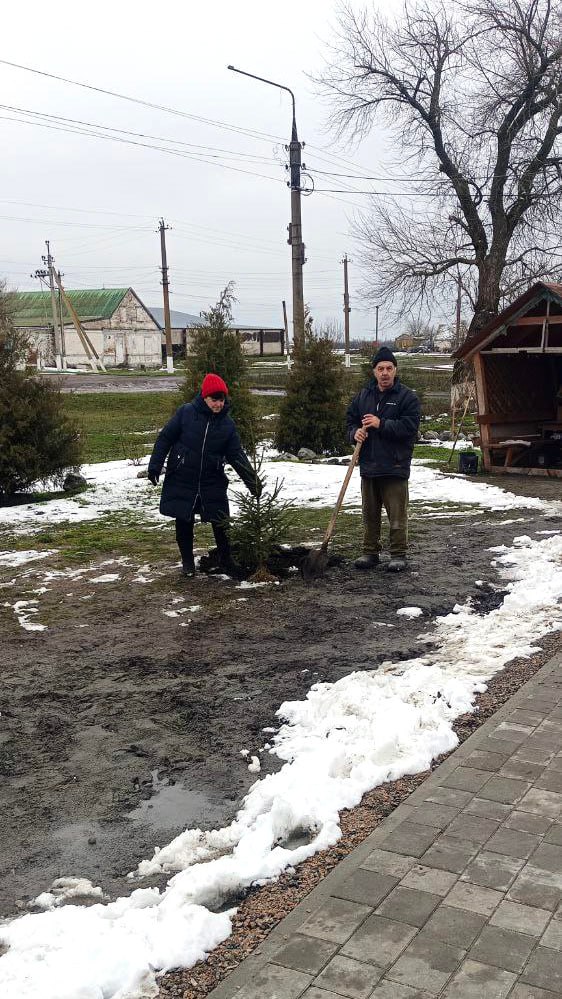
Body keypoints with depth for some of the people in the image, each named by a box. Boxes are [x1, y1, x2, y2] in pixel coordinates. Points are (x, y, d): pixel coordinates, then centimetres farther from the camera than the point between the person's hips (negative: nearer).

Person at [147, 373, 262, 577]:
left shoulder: (227, 424, -1)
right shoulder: (186, 413, -9)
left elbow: (236, 455, 0)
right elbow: (165, 438, -3)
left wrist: (251, 479, -8)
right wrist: (155, 465, -7)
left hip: (213, 482, 2)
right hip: (181, 479, -1)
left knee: (220, 522, 2)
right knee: (184, 521, 8)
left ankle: (226, 560, 19)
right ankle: (187, 562, 24)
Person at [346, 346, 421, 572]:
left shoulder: (407, 397, -5)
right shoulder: (363, 396, 11)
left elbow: (410, 426, -15)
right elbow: (351, 420, 16)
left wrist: (381, 424, -20)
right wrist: (356, 432, -6)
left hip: (395, 466, -5)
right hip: (368, 465, 5)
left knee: (397, 515, 0)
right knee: (370, 513, 14)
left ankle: (399, 555, 11)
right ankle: (370, 552, 25)